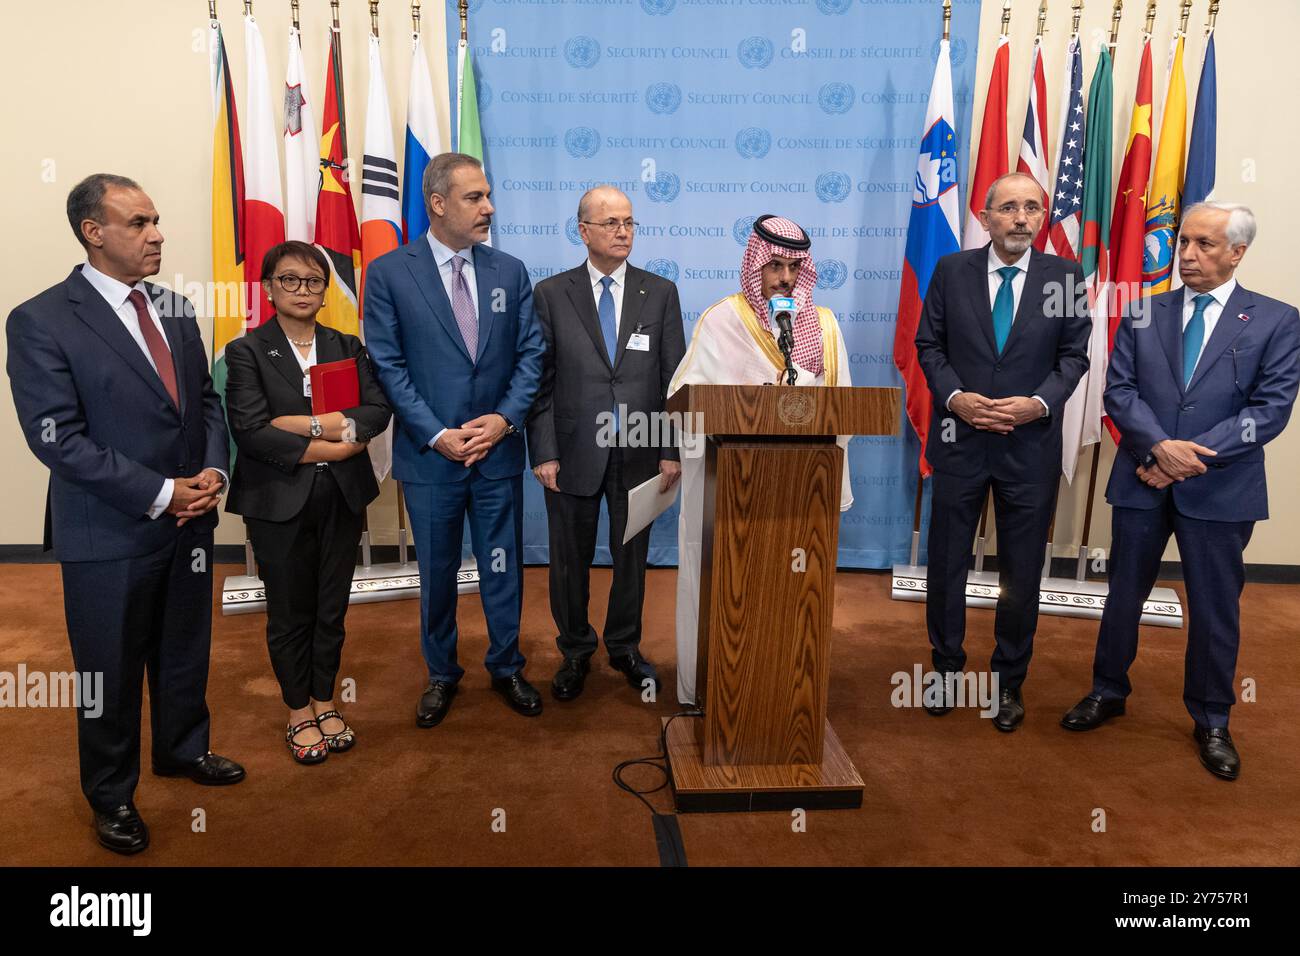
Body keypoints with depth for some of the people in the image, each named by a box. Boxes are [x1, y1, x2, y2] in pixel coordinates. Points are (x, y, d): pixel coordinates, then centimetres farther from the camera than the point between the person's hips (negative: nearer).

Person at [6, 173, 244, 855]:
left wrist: (212, 471, -7)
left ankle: (183, 749, 44)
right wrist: (160, 493, -19)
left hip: (189, 518, 5)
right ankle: (111, 793, 34)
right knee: (111, 670, 12)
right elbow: (57, 438, -17)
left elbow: (206, 400, 10)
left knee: (186, 652, 20)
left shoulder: (175, 308, 7)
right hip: (109, 532, -5)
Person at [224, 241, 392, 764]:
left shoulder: (347, 347, 8)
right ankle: (299, 714, 28)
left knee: (331, 609, 13)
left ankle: (325, 703, 31)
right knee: (289, 614, 10)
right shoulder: (247, 351, -3)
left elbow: (378, 410, -6)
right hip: (279, 503, -3)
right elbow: (250, 430, -16)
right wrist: (335, 445, -16)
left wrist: (310, 425, -18)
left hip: (342, 498, 3)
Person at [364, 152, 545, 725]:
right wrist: (436, 435, -14)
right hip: (429, 453, -2)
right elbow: (388, 366, -7)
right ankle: (441, 673, 32)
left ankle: (506, 667, 31)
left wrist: (506, 418, -11)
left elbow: (531, 353, 3)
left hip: (499, 449, 2)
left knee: (503, 567, 11)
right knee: (436, 572, 12)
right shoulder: (388, 274, -4)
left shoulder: (510, 271, 4)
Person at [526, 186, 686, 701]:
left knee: (631, 557, 13)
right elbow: (540, 379, -1)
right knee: (570, 561, 10)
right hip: (574, 452, -1)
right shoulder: (551, 293, 1)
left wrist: (672, 451, -3)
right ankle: (575, 651, 31)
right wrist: (543, 452, -7)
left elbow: (674, 378, 2)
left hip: (639, 453, 1)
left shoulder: (660, 292, 4)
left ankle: (625, 647, 34)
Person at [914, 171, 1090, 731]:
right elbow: (928, 344, 3)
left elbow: (1074, 355, 3)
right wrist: (955, 397, -13)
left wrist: (1039, 403, -14)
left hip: (1031, 443, 0)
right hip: (959, 438, 0)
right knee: (946, 561, 9)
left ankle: (1009, 681, 27)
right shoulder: (951, 270, 1)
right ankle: (946, 668, 29)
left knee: (1022, 570, 9)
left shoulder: (1064, 276, 1)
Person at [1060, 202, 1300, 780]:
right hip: (1142, 483, 2)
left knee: (1215, 609, 9)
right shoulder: (1143, 314, 5)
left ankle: (1211, 721, 28)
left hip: (1219, 488, -1)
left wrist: (1192, 455, -17)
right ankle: (1108, 693, 32)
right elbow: (1119, 390, -2)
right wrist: (1160, 447, -18)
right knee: (1124, 594, 14)